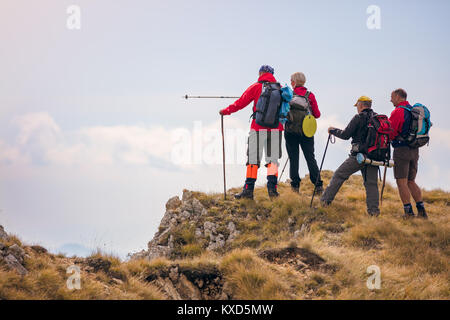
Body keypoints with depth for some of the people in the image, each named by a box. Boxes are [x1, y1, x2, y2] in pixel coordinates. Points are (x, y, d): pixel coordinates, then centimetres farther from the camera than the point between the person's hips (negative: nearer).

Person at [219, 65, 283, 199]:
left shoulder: (256, 87, 0)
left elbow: (240, 103, 2)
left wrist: (225, 111, 15)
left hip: (259, 128, -3)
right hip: (276, 128, 3)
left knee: (253, 159, 1)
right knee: (273, 159, 7)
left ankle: (248, 190, -3)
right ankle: (272, 188, -3)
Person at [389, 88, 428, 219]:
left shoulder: (398, 111, -10)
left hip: (401, 149, -8)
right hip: (414, 150, 8)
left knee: (402, 182, -4)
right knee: (411, 182, 14)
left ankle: (409, 212, -7)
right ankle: (421, 211, 8)